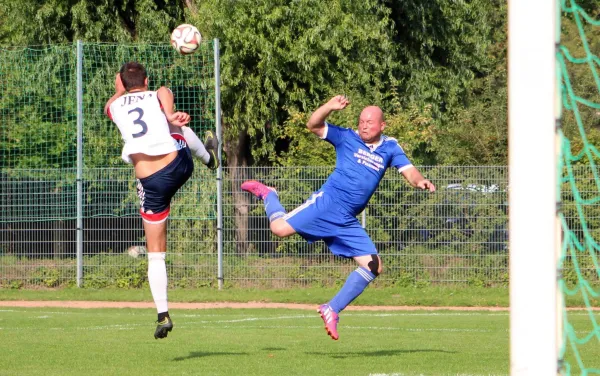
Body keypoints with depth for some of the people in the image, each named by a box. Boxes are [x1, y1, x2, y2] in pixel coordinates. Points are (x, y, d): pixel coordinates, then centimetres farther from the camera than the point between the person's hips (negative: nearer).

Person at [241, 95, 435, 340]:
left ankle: (331, 310, 3)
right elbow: (314, 125, -1)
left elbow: (409, 172, 5)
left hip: (347, 221, 4)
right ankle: (268, 195, 14)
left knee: (373, 266, -6)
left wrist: (420, 181, -19)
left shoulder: (390, 148, 14)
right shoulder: (347, 138, 6)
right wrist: (330, 107, -19)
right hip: (327, 202, -4)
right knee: (280, 228, -20)